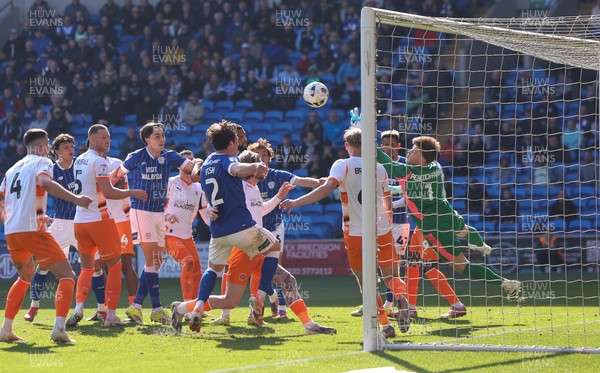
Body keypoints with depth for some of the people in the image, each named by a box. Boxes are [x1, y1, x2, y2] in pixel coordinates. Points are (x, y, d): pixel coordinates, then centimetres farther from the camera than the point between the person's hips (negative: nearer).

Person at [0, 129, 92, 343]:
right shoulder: (42, 162, 0)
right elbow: (45, 182, -22)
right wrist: (76, 199, -28)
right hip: (32, 229, -7)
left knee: (25, 277, 30)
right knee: (67, 276, -4)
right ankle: (59, 328, -23)